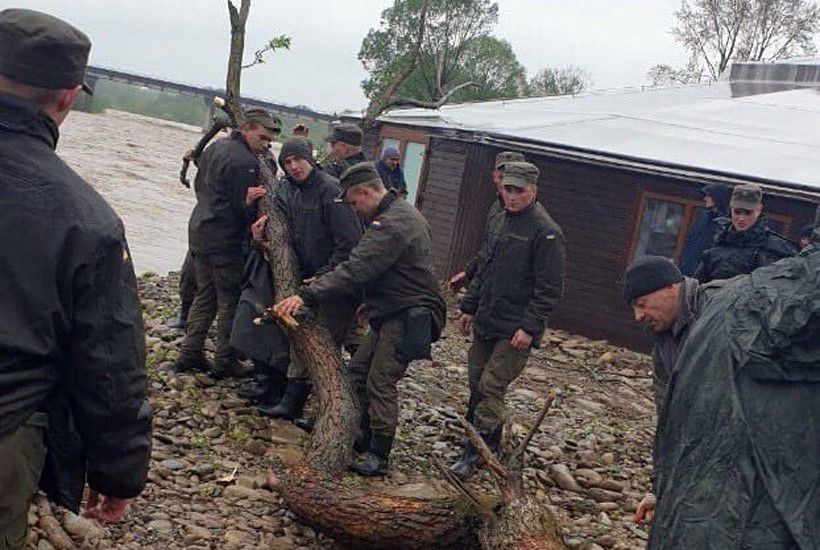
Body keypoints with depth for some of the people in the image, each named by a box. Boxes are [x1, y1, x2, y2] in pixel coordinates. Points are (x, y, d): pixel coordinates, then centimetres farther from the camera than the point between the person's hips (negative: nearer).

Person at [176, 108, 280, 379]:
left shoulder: (216, 146, 12)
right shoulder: (245, 162, -19)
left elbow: (200, 186, 21)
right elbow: (243, 209, -18)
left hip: (200, 232, 9)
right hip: (225, 240, -9)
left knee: (205, 295, 16)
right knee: (230, 301, 1)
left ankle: (189, 353, 19)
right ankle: (225, 362, 7)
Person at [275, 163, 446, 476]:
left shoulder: (391, 224, -21)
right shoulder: (403, 214, 14)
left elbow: (354, 271, -28)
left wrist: (307, 296, -29)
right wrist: (368, 302, 20)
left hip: (406, 318, -11)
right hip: (391, 313, 11)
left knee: (380, 382, -7)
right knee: (357, 371, 12)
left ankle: (379, 454, 4)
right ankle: (364, 437, 23)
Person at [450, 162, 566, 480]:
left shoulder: (545, 232, -12)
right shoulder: (505, 221, 13)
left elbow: (550, 289, -15)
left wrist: (530, 327, -20)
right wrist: (469, 307, 19)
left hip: (515, 330, -8)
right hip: (486, 322, 8)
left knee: (491, 387, -8)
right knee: (477, 383, 11)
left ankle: (475, 452, 1)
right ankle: (489, 443, 25)